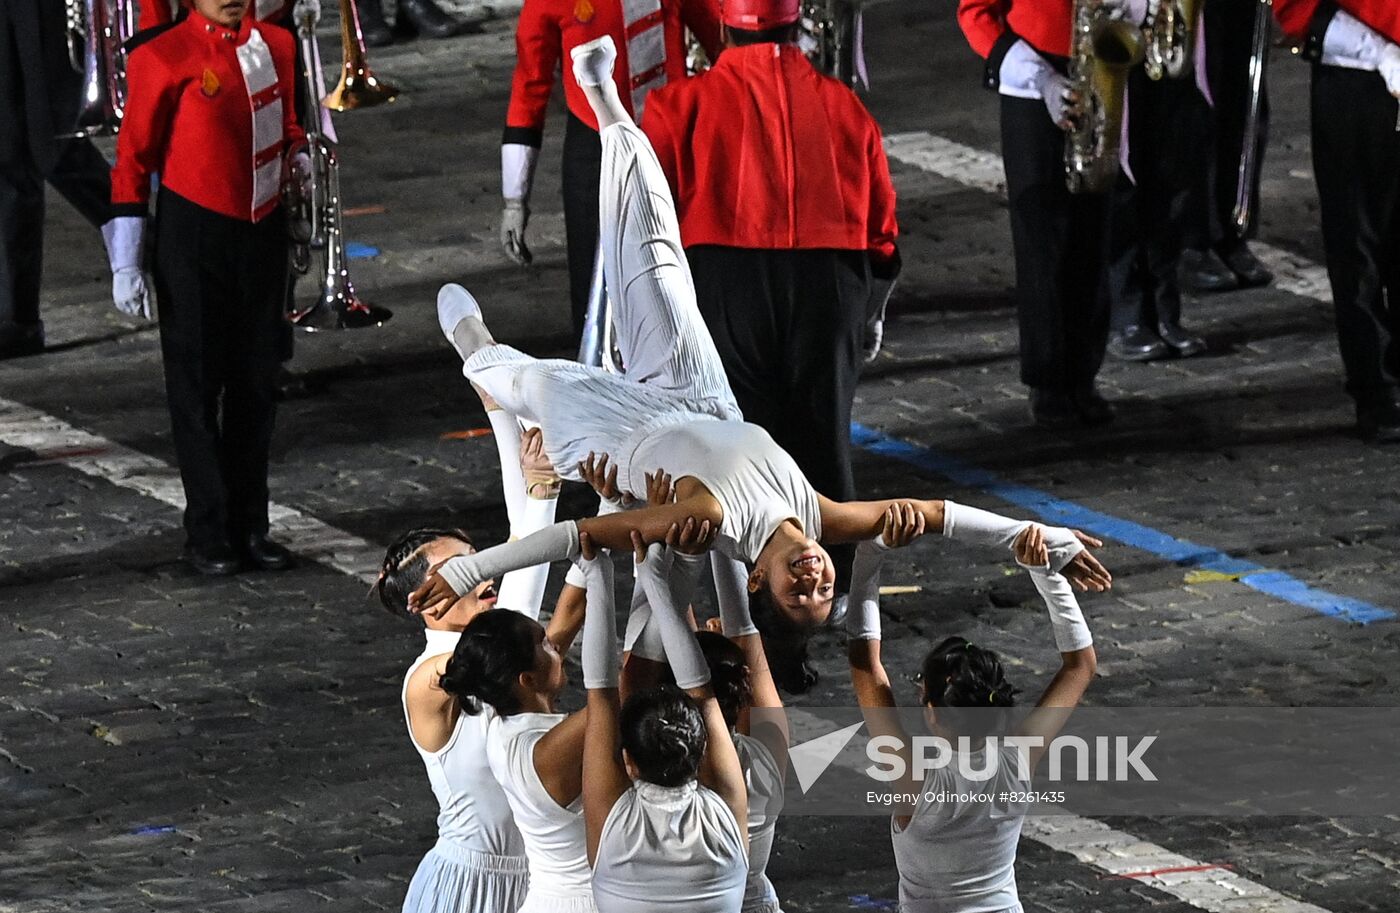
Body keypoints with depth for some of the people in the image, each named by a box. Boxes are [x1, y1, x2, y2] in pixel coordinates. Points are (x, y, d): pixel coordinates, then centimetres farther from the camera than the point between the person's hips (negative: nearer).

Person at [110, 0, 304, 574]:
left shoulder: (276, 47, 6)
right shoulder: (163, 57, -11)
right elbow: (134, 157, -8)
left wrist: (299, 156, -2)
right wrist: (126, 261, -10)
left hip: (263, 231, 5)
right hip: (193, 237, -5)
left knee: (257, 385, 10)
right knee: (198, 386, 2)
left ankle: (251, 527, 20)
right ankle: (208, 535, 10)